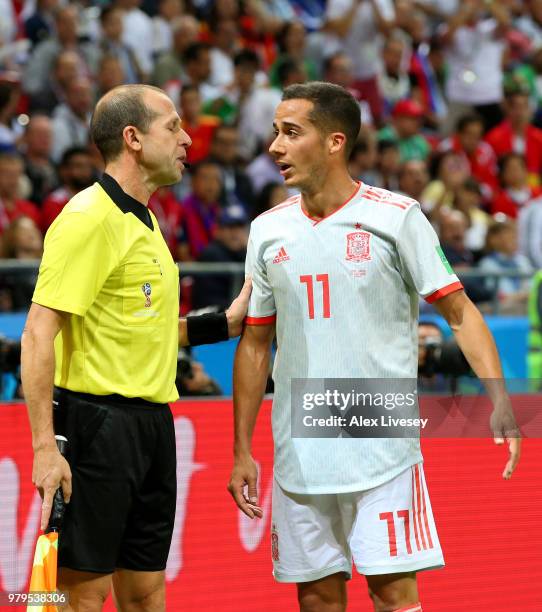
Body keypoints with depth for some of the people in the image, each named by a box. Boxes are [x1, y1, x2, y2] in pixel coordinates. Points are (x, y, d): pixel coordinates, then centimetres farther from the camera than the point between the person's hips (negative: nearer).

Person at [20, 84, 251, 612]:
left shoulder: (143, 221, 17)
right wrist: (44, 447, -24)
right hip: (98, 422, -9)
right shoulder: (89, 218, -12)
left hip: (152, 424, 9)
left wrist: (226, 322, 16)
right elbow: (39, 335, -18)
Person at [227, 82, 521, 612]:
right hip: (299, 457, 4)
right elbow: (255, 343, 14)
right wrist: (242, 450, 11)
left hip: (382, 451, -4)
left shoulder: (396, 217, -5)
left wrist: (499, 401, -18)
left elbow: (460, 313, -4)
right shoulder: (268, 231, 8)